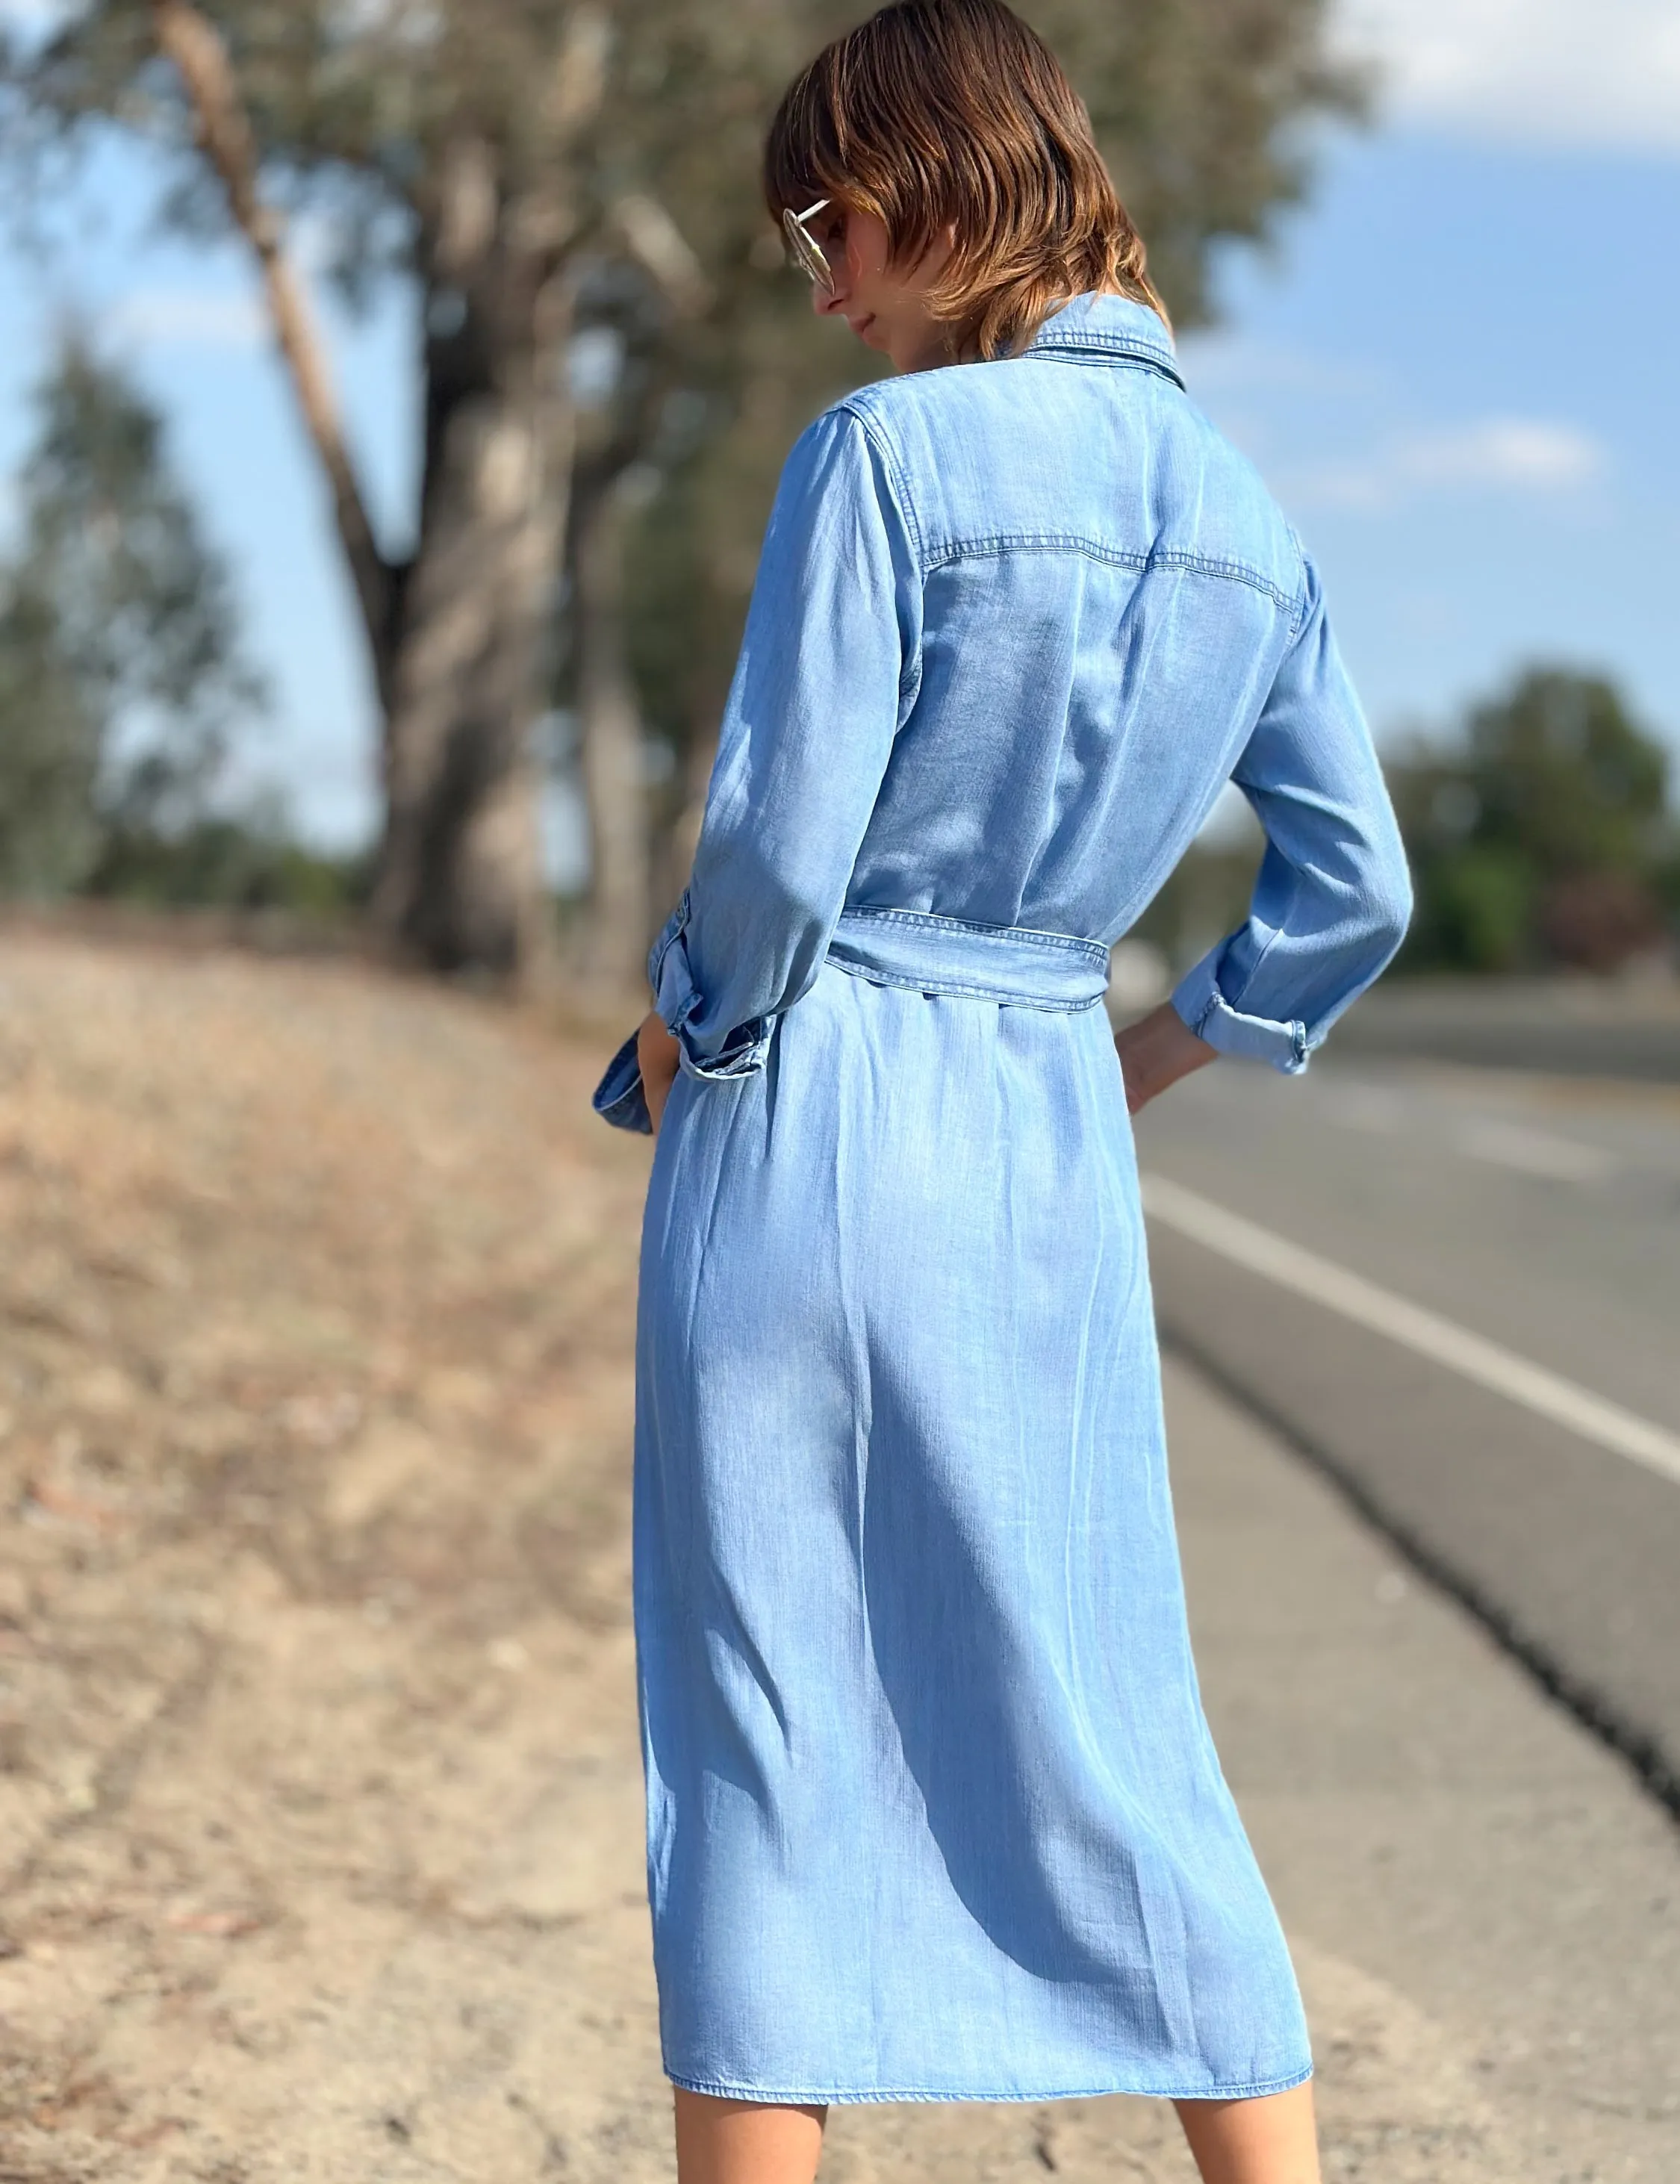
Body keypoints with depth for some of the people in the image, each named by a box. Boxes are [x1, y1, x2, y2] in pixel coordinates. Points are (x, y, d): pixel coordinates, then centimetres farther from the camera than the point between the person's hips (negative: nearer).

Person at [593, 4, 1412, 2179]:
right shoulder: (1244, 511, 8)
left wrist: (682, 1039, 1)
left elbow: (774, 846, -16)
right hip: (1054, 1162, 6)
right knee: (1111, 1733, 13)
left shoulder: (889, 452, -12)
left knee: (766, 1736, 4)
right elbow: (1355, 885, 11)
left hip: (810, 1124, -6)